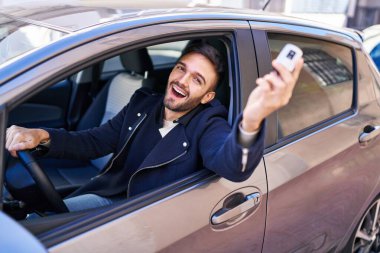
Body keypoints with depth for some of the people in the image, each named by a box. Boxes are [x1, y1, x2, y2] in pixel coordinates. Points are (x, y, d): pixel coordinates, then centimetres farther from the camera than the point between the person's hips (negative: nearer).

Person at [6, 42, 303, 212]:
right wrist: (43, 136, -14)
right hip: (106, 197, 5)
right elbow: (93, 142, 6)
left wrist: (251, 121, -62)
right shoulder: (142, 104, 2)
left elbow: (233, 166, -37)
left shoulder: (207, 126, -14)